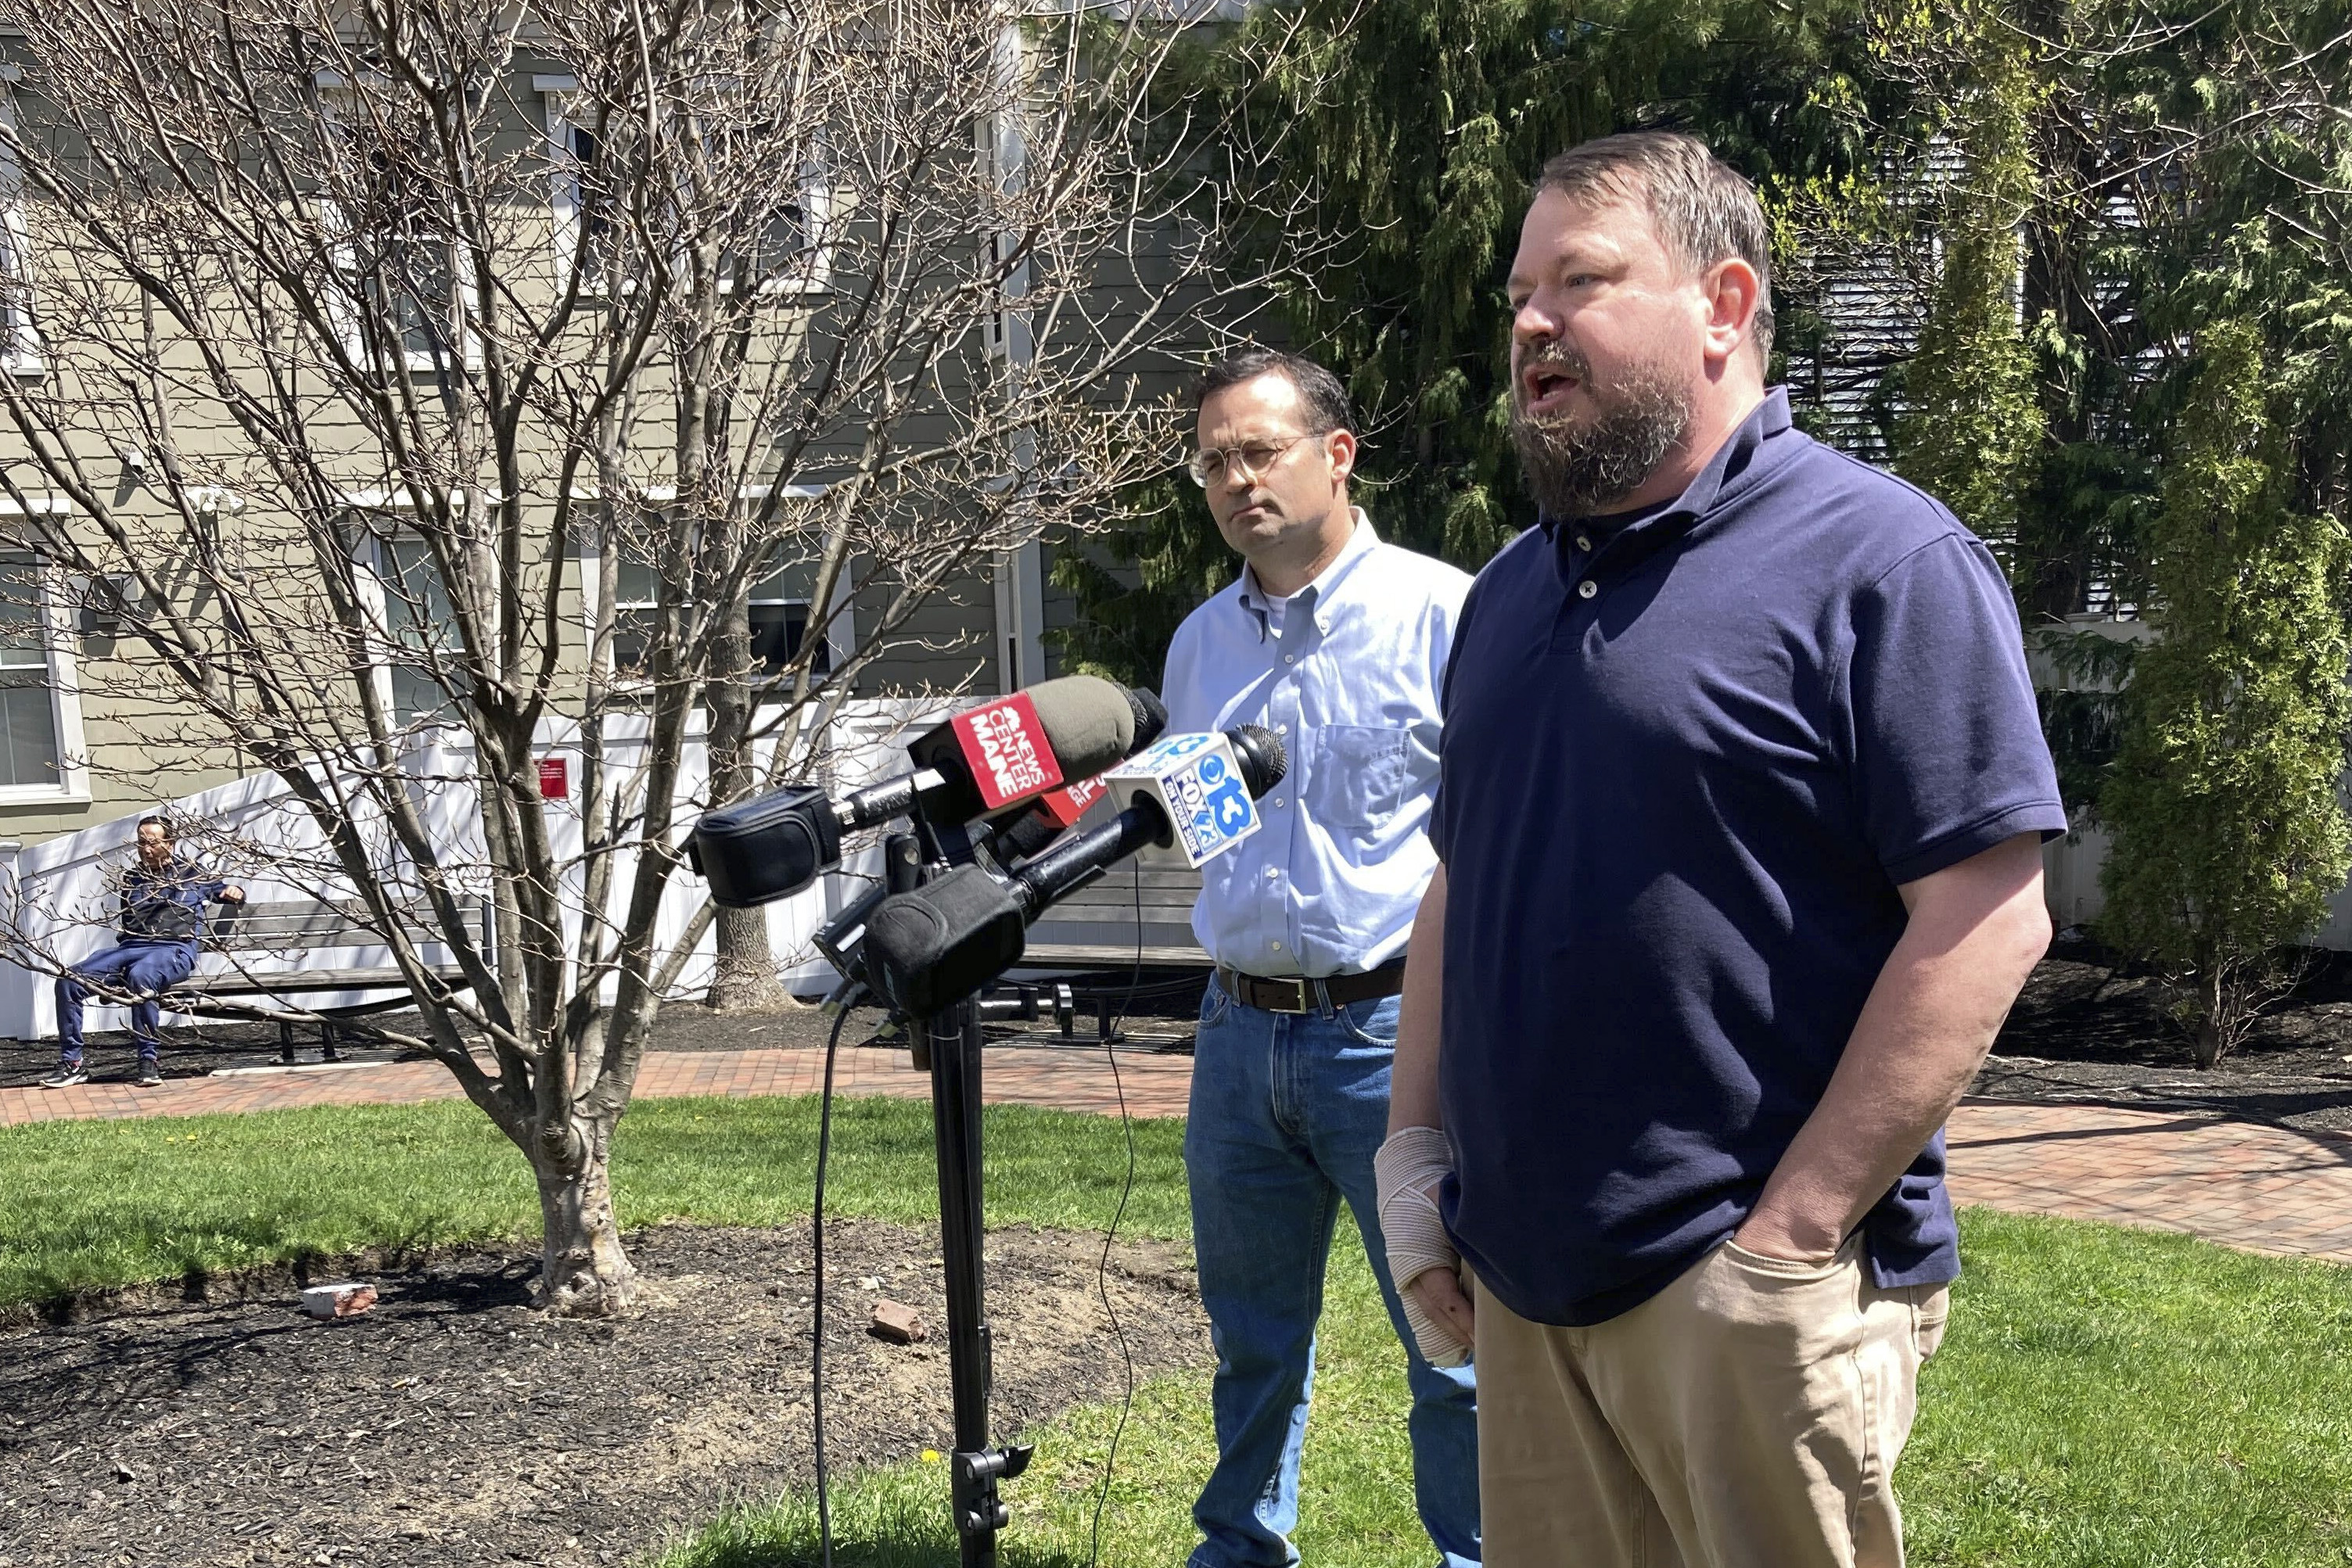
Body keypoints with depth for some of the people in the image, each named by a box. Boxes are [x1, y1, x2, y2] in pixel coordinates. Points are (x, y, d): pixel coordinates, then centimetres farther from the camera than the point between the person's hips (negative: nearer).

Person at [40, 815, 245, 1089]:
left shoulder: (191, 874, 17)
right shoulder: (132, 877, 25)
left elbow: (228, 892, 23)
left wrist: (235, 892, 0)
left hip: (174, 949, -5)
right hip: (130, 948, 5)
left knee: (140, 975, -41)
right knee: (69, 980, -18)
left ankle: (150, 1060, -31)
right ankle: (71, 1064, -10)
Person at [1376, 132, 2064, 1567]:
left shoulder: (1881, 562, -10)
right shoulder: (1515, 585, 13)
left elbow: (1989, 917, -15)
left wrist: (1791, 1235, -18)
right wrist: (1416, 1150, 10)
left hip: (1754, 1287, -7)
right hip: (1526, 1275, 7)